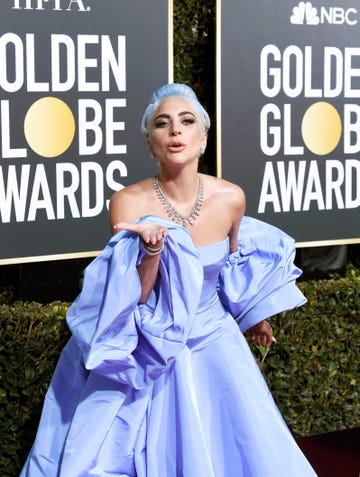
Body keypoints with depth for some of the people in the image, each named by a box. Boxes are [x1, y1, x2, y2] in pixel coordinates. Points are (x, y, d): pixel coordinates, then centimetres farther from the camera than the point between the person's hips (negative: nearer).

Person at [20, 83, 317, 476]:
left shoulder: (230, 199, -9)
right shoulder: (128, 202, -17)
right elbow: (133, 300, -16)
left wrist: (250, 315, 28)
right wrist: (152, 250, -34)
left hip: (213, 344, 2)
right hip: (148, 352, -2)